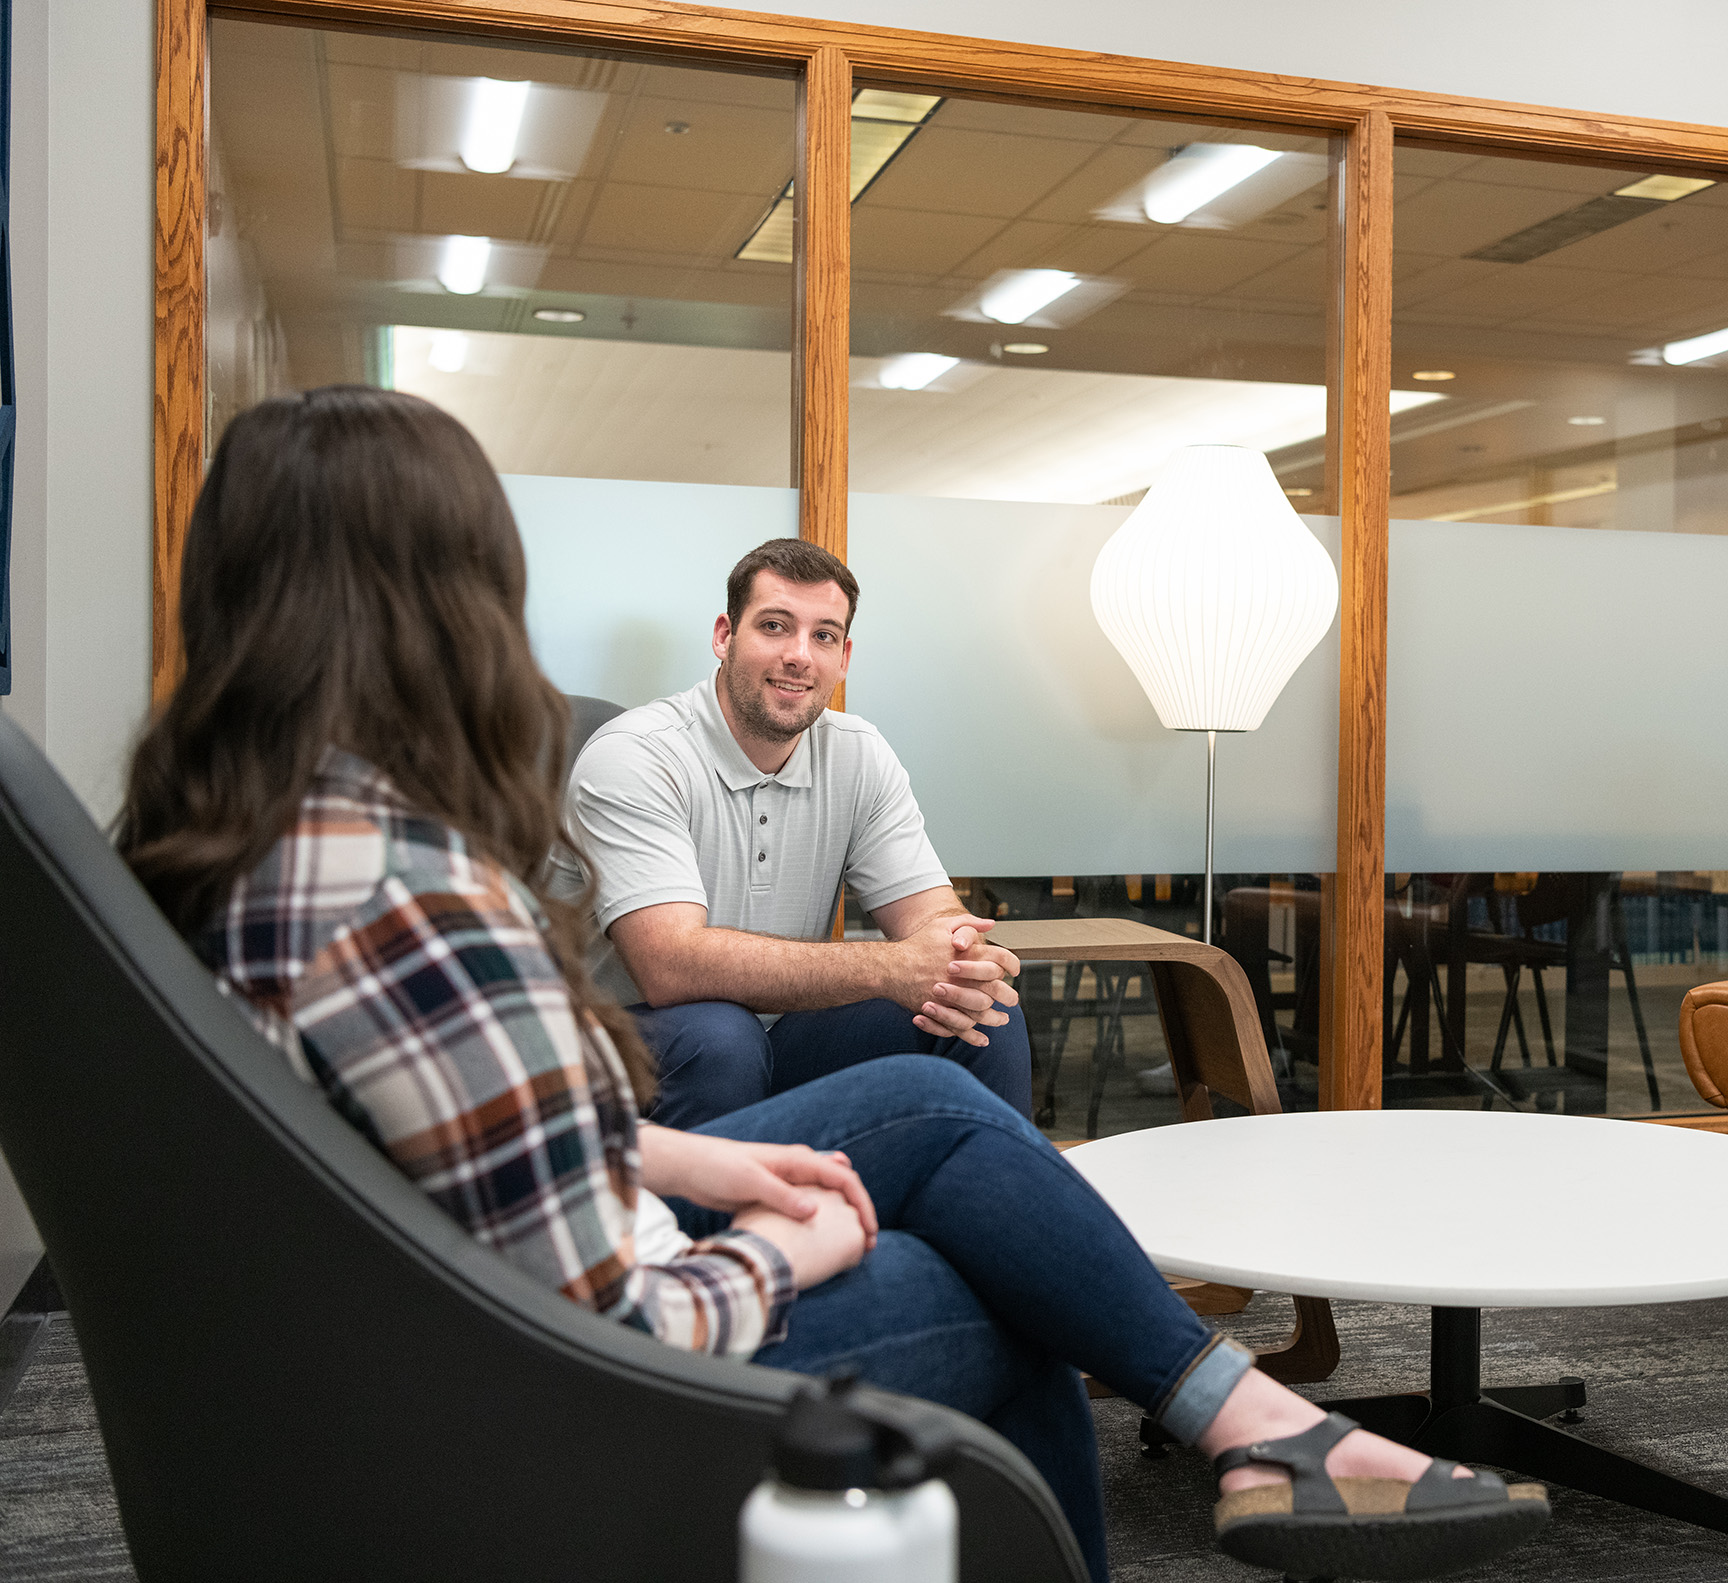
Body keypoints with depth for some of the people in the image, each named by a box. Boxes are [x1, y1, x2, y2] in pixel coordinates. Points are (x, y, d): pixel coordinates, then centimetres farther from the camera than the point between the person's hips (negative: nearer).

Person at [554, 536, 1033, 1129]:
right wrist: (887, 967, -37)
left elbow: (931, 914, -4)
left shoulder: (859, 756, 1)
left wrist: (959, 971, -30)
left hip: (785, 1031, 5)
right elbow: (670, 967, -31)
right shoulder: (632, 759, -19)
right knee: (716, 1036, -37)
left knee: (984, 1013, -13)